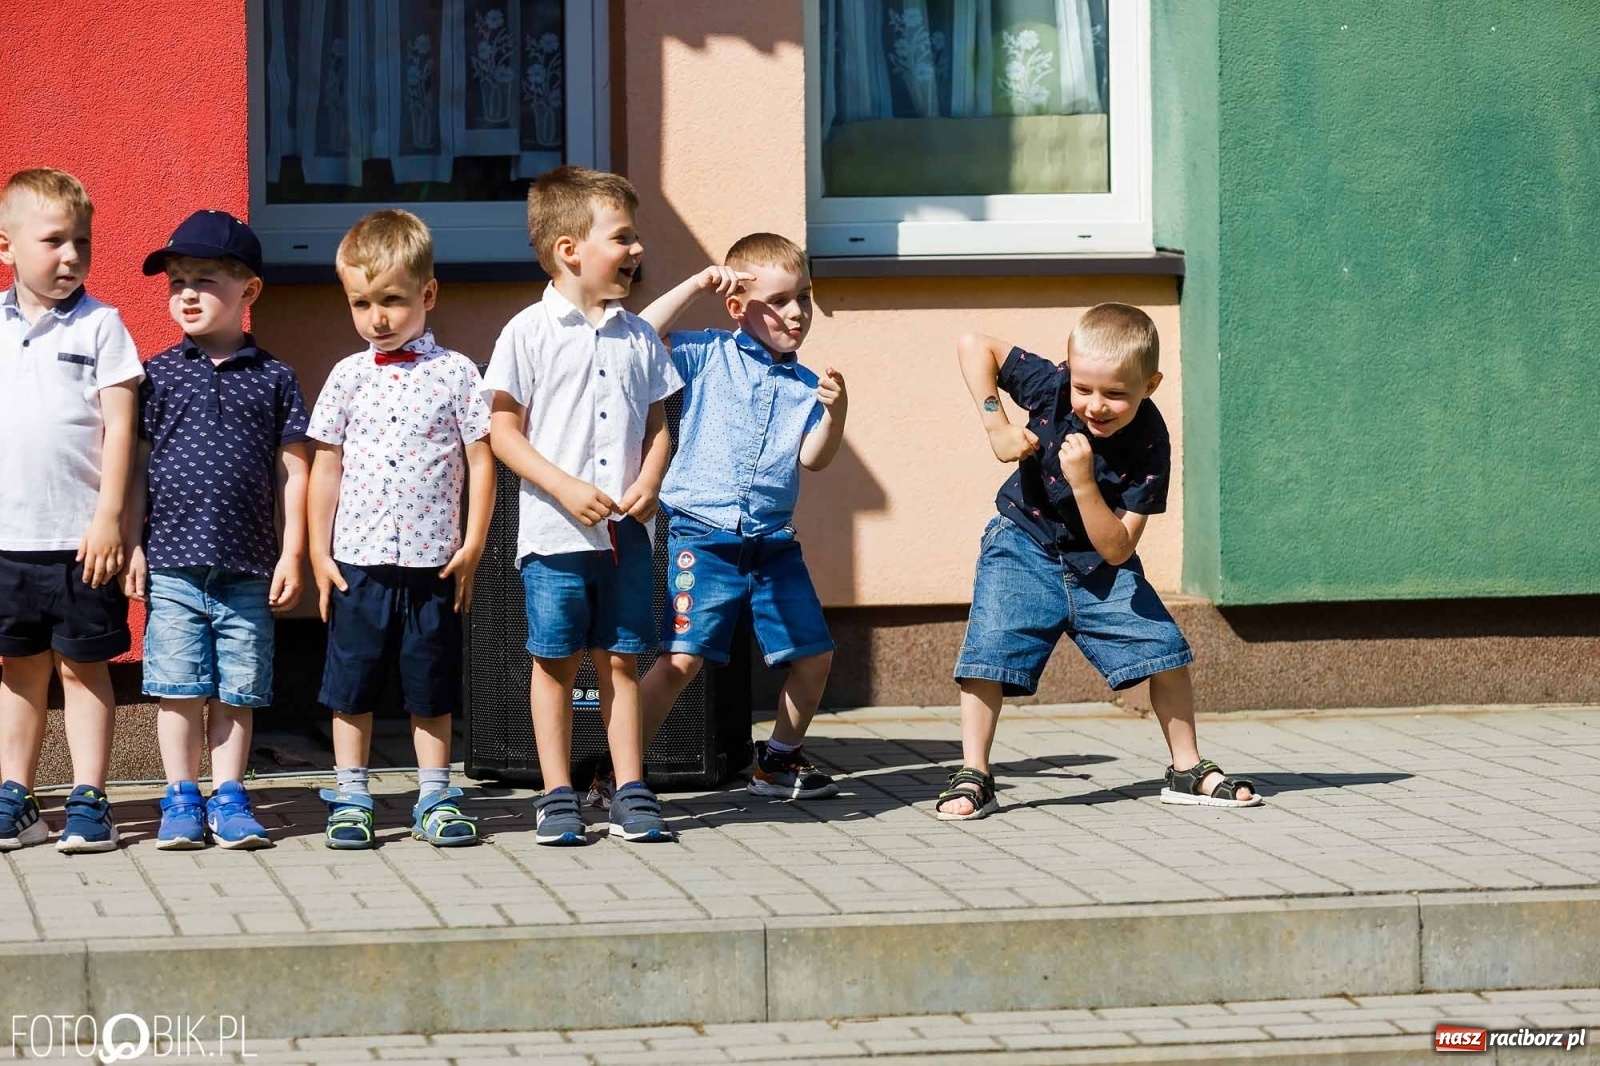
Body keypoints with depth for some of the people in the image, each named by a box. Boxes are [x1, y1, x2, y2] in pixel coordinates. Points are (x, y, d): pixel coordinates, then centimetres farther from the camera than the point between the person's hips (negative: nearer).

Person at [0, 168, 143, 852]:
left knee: (83, 666, 3)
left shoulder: (100, 326, -3)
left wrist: (109, 518, -12)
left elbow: (119, 427, -6)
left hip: (80, 537, -3)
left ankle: (88, 800, 8)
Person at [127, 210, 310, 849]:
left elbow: (293, 471, 7)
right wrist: (131, 545, 1)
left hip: (248, 568, 0)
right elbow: (138, 465, 7)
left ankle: (228, 798, 13)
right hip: (173, 562, 0)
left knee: (238, 693, 4)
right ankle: (181, 800, 9)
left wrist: (291, 556, 2)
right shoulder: (158, 376, 6)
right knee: (179, 689, 0)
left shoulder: (274, 380, 6)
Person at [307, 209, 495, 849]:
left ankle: (434, 799, 17)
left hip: (433, 563, -1)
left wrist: (473, 545, -3)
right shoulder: (348, 377, 5)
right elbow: (326, 466, 8)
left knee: (432, 690, 7)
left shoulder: (454, 373, 0)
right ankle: (351, 798, 15)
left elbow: (480, 461, 2)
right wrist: (319, 553, 4)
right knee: (351, 686, 6)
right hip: (357, 562, 1)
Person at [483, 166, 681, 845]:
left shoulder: (637, 337, 9)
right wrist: (565, 488, -16)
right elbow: (504, 431, -6)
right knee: (556, 662, 3)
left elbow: (657, 426, 14)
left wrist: (649, 483, -6)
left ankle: (632, 794, 12)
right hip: (554, 533, -4)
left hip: (625, 532, 4)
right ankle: (557, 797, 11)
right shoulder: (530, 332, -5)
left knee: (620, 660, 7)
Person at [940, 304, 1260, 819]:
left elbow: (1116, 548, -25)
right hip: (1025, 549, -1)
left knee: (1164, 650, -6)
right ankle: (972, 778, -9)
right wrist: (997, 429, -22)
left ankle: (1189, 771, 12)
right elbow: (974, 345, -17)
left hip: (1101, 565, 1)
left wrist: (1083, 482, -39)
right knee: (988, 654, -18)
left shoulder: (1149, 445, -23)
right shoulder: (1051, 387, -22)